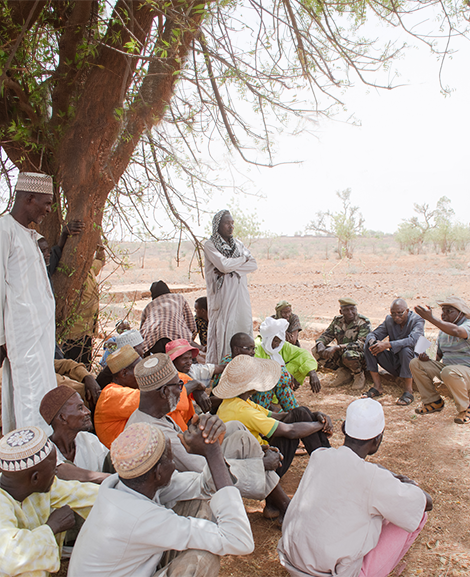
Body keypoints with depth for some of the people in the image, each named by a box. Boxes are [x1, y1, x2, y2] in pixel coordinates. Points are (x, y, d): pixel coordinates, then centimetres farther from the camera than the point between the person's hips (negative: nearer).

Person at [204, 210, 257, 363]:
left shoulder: (238, 244, 15)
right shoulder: (210, 245, -1)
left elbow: (253, 265, 4)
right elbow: (223, 265, -16)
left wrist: (231, 268, -10)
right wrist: (244, 258, -1)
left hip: (240, 294, 5)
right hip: (222, 295, -5)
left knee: (243, 326, 2)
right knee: (223, 330, -7)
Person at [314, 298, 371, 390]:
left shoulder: (364, 323, -15)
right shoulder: (338, 320, 1)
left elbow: (361, 344, -27)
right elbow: (326, 335, 4)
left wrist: (337, 347, -38)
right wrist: (320, 344, -22)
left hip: (361, 358, -5)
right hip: (341, 354, 5)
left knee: (348, 355, -40)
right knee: (316, 351, -13)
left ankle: (359, 375, -6)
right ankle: (343, 373, -3)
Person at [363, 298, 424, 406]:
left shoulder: (417, 320, -13)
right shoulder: (389, 320, 3)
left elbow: (412, 340, -32)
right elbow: (373, 334, 1)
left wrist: (387, 344, -40)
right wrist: (372, 341, -25)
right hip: (394, 363, 5)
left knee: (405, 349, -37)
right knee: (369, 346, -13)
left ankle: (408, 392, -25)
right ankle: (377, 387, -10)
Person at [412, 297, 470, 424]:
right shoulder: (443, 329, 10)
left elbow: (456, 331, -41)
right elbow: (439, 355, 15)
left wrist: (431, 318, -47)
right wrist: (427, 359, -8)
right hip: (445, 366, 8)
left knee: (449, 372, -40)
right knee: (415, 364, -7)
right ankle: (434, 402, 6)